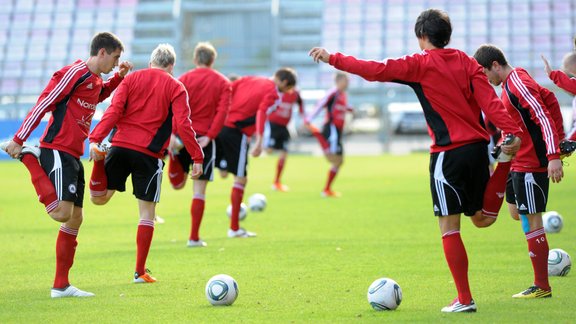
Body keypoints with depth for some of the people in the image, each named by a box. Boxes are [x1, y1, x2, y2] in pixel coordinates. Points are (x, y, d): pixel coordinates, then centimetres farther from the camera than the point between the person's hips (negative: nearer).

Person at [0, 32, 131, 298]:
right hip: (57, 151, -10)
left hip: (73, 156, 10)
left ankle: (61, 286, 13)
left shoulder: (95, 81, 17)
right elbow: (43, 104, -14)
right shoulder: (74, 73, -11)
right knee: (62, 213, -22)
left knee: (75, 218, 8)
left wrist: (119, 77, 27)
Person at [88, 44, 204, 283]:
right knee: (147, 212, 8)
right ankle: (140, 272, 9)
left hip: (120, 147, 2)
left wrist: (95, 140, -8)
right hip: (149, 154, -2)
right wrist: (197, 158, -4)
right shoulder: (175, 88, 4)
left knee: (99, 198, 10)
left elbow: (114, 111, -1)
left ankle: (100, 161, -20)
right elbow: (183, 124, -6)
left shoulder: (131, 79, 11)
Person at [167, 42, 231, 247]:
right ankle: (194, 237, 3)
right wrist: (209, 136, -11)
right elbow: (222, 111, -7)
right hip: (204, 138, -1)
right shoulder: (223, 83, 6)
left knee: (178, 184, 18)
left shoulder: (184, 79, 5)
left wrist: (172, 133, -13)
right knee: (200, 190, 4)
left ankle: (174, 163, -13)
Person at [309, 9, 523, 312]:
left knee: (449, 226, 1)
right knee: (483, 216, 25)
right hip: (477, 147, 6)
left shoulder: (421, 64, -5)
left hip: (448, 153, -6)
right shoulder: (467, 62, 9)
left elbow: (376, 70, -12)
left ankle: (464, 299, 0)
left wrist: (333, 58, -5)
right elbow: (489, 99, -1)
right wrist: (511, 131, -9)